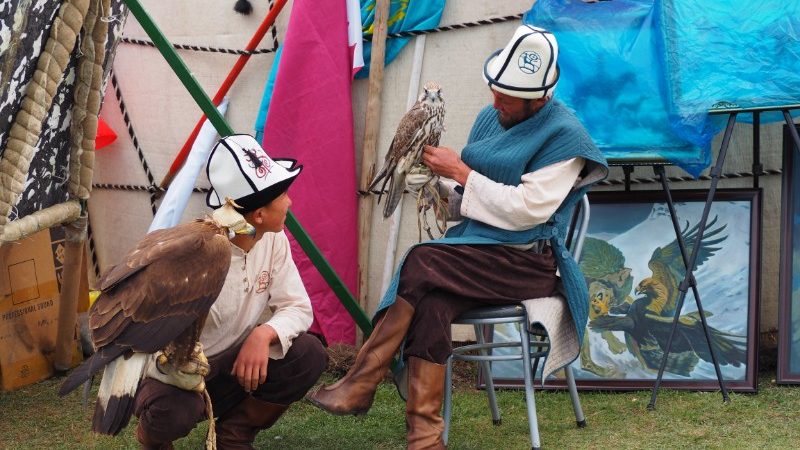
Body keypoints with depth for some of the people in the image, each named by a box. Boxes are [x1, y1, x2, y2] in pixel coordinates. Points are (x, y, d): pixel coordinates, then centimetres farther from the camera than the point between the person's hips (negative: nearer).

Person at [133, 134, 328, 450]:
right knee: (171, 411, -39)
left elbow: (298, 308, -9)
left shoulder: (274, 240, -8)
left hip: (234, 364, 6)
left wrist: (264, 334, -29)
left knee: (309, 355, -19)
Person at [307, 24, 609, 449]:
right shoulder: (489, 118, 14)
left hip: (527, 260, -6)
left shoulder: (564, 134, -8)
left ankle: (360, 385, -23)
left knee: (423, 264, -30)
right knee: (432, 300, -29)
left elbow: (526, 210, -17)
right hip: (476, 250, 6)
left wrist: (461, 172, -13)